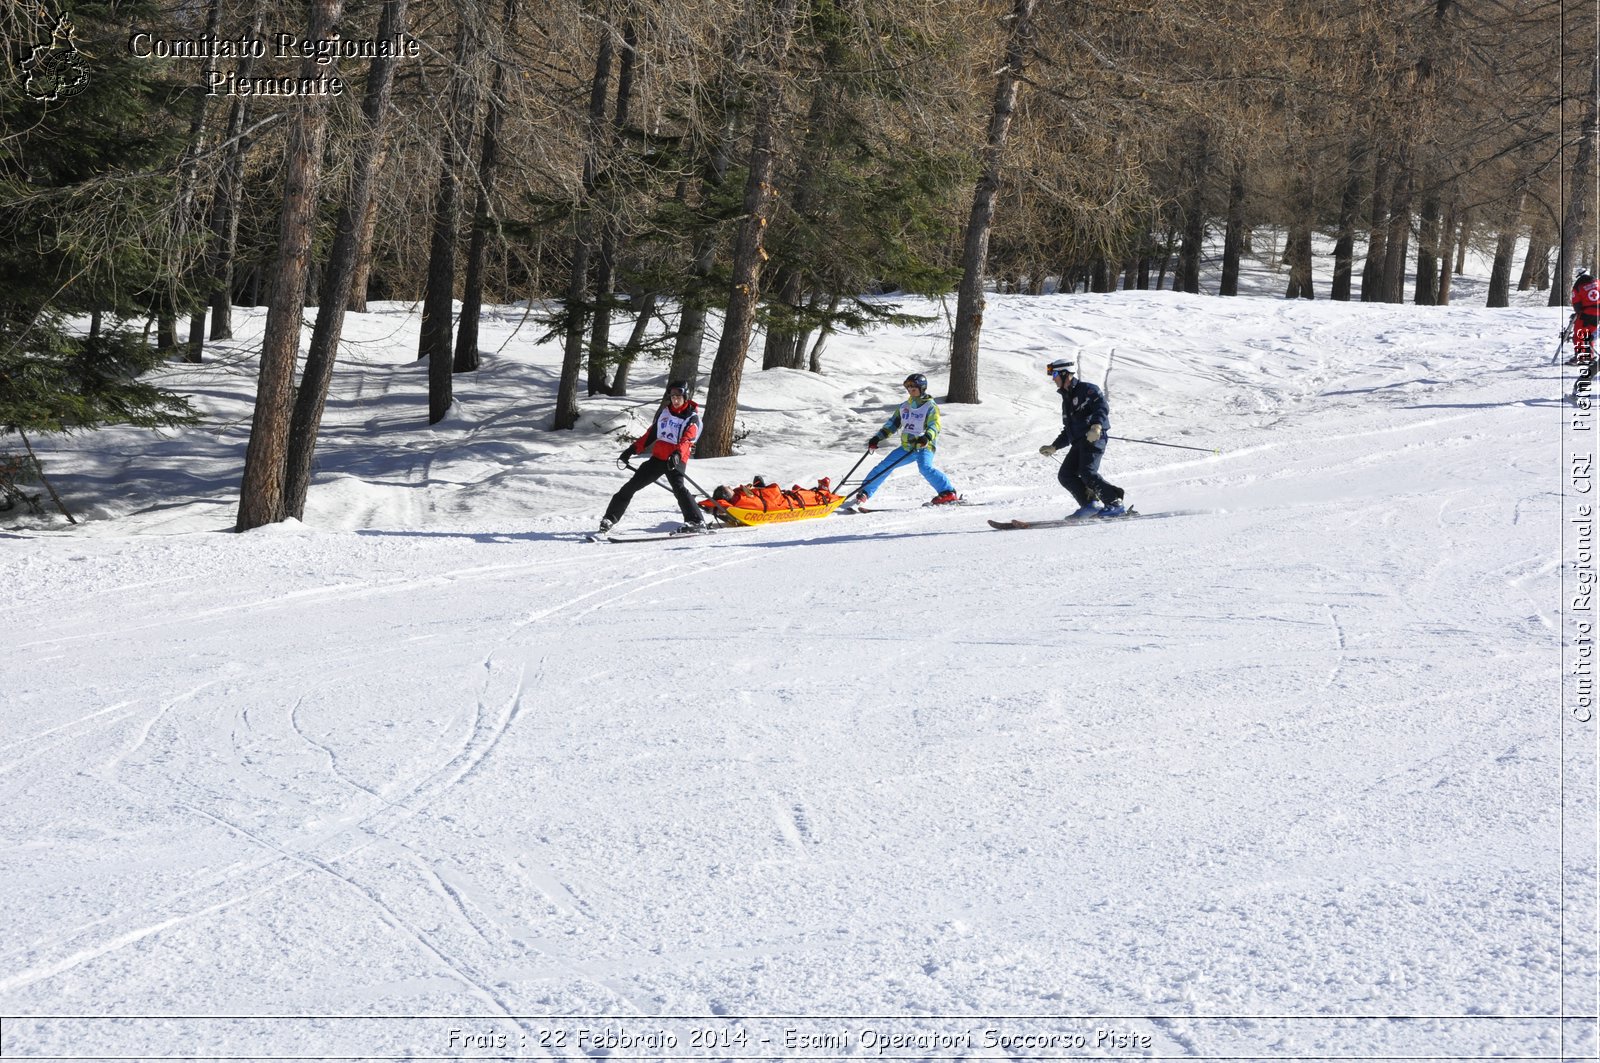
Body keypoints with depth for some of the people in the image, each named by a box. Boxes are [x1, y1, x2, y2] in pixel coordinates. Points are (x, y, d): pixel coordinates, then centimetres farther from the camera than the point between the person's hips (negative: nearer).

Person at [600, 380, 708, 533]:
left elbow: (687, 440, -20)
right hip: (657, 457, 6)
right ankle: (610, 518, 17)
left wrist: (677, 454, -38)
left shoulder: (691, 417, -4)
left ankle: (696, 522, -31)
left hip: (676, 461, -6)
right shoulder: (664, 412, 14)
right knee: (631, 486, 6)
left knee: (678, 488, -30)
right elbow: (650, 434, 21)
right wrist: (632, 449, 15)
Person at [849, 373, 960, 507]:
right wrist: (877, 438, 10)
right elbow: (892, 424, 20)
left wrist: (926, 437, -36)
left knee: (925, 468, -33)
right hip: (906, 447, 7)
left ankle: (949, 493, -32)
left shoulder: (930, 406, -4)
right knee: (884, 466, 3)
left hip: (924, 446, -7)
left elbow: (934, 426, -16)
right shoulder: (904, 406, 15)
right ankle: (864, 493, 13)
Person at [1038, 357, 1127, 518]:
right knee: (1065, 475, -5)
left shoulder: (1086, 389, 1)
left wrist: (1096, 425, -32)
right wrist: (1053, 447, 26)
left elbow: (1102, 406, -16)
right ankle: (1091, 504, -8)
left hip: (1094, 438, -9)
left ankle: (1116, 503, -19)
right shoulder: (1066, 400, 28)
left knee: (1087, 473, -24)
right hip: (1078, 443, 9)